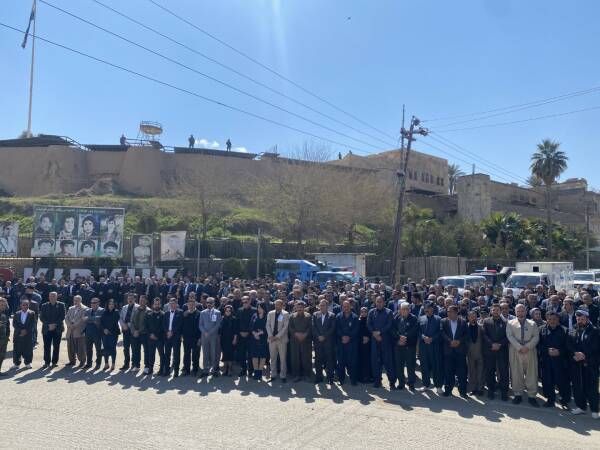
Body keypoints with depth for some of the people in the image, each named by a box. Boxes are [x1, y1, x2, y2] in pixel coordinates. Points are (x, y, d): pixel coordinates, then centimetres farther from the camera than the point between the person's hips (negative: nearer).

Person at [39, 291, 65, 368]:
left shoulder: (61, 305, 4)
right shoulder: (44, 306, 8)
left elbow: (62, 317, -2)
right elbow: (42, 317, 2)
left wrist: (55, 325, -13)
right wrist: (49, 325, -12)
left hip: (57, 329, -1)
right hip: (47, 329, 1)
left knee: (56, 346, 3)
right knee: (47, 346, 0)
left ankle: (54, 362, 11)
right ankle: (47, 362, 9)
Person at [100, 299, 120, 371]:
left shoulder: (116, 312, -2)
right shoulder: (104, 313, 8)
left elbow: (115, 322, -7)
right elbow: (101, 322, 6)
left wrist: (110, 330, -11)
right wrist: (104, 329, -8)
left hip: (113, 333, -3)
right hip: (105, 333, 3)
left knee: (113, 348, -1)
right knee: (105, 348, 5)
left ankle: (113, 364, 6)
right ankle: (106, 364, 16)